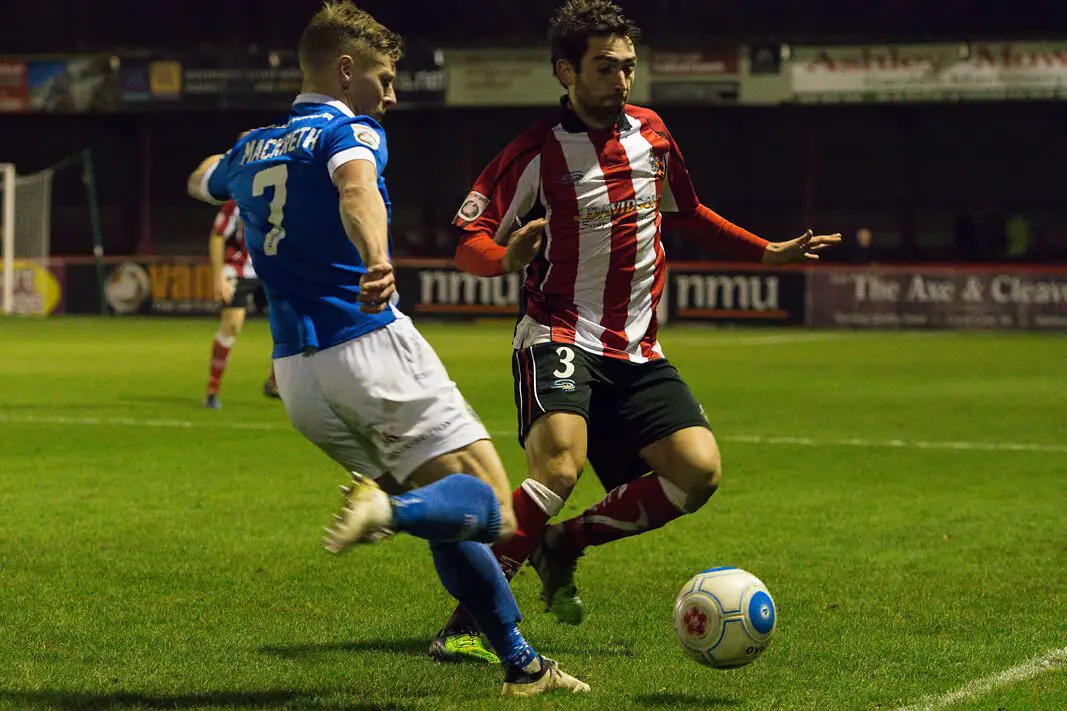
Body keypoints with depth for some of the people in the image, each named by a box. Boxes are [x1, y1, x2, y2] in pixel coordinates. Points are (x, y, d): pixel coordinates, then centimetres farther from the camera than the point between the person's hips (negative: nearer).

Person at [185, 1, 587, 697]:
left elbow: (202, 181, 44)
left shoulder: (253, 150, 19)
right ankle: (390, 507, -38)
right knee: (492, 508, -11)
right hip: (370, 347, -8)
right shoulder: (349, 131, -3)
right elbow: (355, 189, -28)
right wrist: (378, 260, -47)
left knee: (446, 516, 17)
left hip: (296, 375, 8)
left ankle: (520, 660, 14)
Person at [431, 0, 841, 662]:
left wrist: (767, 251, 24)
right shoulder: (537, 153, -8)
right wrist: (509, 257, -28)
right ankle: (470, 618, -20)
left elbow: (687, 213, 27)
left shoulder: (651, 134, 9)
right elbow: (469, 242, -6)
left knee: (700, 470, -10)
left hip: (637, 350, 6)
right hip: (560, 338, -6)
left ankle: (563, 545, 10)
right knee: (560, 465, -30)